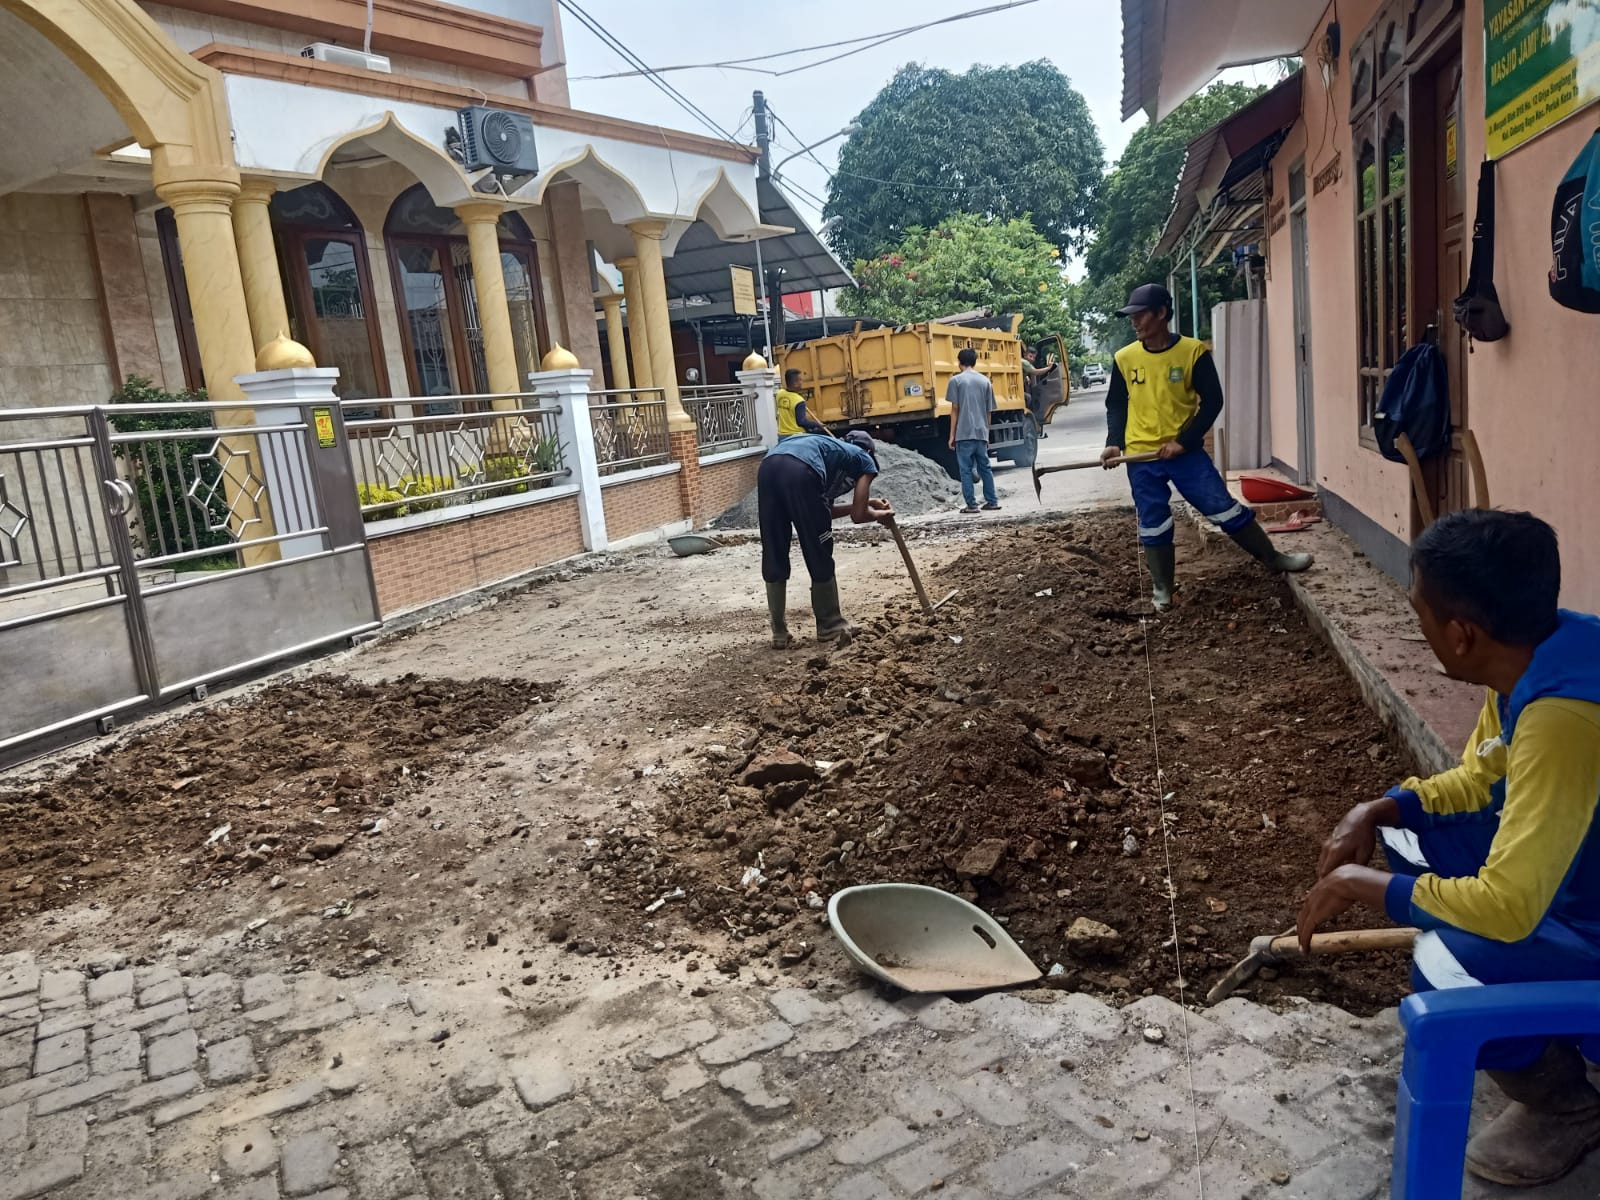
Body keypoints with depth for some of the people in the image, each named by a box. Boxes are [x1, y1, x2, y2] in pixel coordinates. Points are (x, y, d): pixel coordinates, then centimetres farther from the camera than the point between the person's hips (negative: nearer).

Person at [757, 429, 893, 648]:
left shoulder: (833, 449, 43)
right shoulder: (865, 461, 26)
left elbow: (824, 510, 41)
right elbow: (858, 516, 18)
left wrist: (865, 503, 50)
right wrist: (881, 514, 39)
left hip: (768, 466, 7)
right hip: (800, 471, -6)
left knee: (773, 558, 15)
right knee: (820, 557, 11)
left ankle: (779, 632, 21)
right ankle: (830, 627, 23)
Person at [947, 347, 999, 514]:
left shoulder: (956, 380, -2)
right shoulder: (985, 381, 9)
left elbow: (955, 409, -4)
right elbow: (989, 411, 11)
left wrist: (952, 435, 0)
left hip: (964, 433, -4)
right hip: (981, 433, 4)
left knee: (966, 470, 1)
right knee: (985, 468, 14)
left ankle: (972, 505, -1)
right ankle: (992, 501, 15)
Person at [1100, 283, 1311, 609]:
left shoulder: (1193, 351, -7)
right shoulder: (1124, 358, 0)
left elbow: (1212, 402, -5)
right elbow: (1115, 406, 10)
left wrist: (1183, 441, -12)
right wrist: (1114, 443, -4)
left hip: (1185, 451, -2)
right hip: (1141, 458, 2)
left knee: (1225, 508, -1)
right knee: (1152, 525, 7)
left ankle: (1272, 558, 17)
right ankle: (1161, 588, 21)